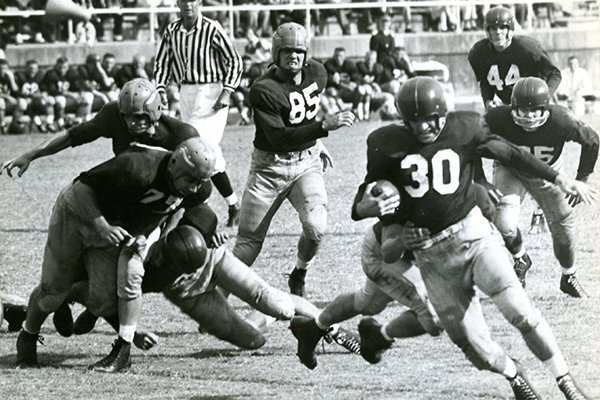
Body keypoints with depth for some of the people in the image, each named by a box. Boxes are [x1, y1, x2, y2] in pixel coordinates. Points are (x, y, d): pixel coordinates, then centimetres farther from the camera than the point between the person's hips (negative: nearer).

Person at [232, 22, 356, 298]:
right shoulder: (264, 89, -21)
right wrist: (325, 126, -36)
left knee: (316, 227, -20)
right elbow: (279, 138, -29)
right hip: (270, 168, -3)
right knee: (249, 242, 2)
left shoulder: (316, 73, -2)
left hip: (306, 163, 3)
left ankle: (299, 276, 8)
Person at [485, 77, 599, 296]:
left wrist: (581, 180, -10)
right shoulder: (498, 119, -34)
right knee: (505, 226, -22)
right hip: (510, 170, -1)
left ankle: (569, 277, 38)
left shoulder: (560, 121, -33)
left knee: (563, 226, 9)